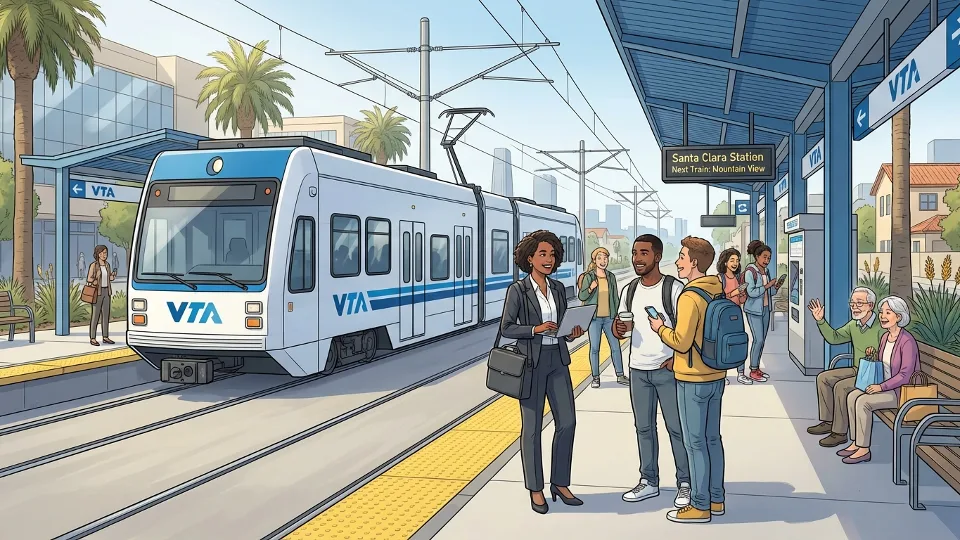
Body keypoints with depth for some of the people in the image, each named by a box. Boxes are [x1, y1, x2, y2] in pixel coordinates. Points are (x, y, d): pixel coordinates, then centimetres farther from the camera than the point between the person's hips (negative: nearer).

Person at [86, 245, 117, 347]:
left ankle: (105, 337, 14)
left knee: (106, 315, 7)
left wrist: (112, 277, -5)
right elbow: (89, 279, -9)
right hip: (97, 292, -6)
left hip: (106, 291, 6)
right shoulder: (93, 265, -9)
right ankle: (92, 338, 1)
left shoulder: (107, 265, 10)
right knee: (95, 315, -5)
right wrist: (94, 282, -28)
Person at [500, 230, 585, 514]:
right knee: (532, 427, 3)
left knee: (567, 422, 4)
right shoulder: (518, 289, -7)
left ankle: (560, 483, 19)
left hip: (558, 360, 5)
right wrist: (536, 329, -20)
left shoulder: (558, 288, 9)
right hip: (531, 362, -5)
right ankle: (535, 489, 15)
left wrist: (572, 332, -5)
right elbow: (506, 328, -8)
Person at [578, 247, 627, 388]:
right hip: (594, 317, -3)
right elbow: (582, 296, -5)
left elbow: (615, 297, 13)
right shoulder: (588, 277, -3)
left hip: (609, 317, 3)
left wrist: (617, 315, 10)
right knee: (594, 348, 0)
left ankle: (620, 375, 13)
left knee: (615, 346, 3)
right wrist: (590, 289, -23)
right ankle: (595, 377, 9)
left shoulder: (611, 277, 8)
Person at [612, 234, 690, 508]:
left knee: (676, 428, 2)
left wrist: (678, 358, -16)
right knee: (644, 428, 11)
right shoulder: (629, 291, 7)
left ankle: (685, 484, 13)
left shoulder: (673, 288, -10)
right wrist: (619, 329, -11)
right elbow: (621, 329, 12)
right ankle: (649, 482, 22)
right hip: (638, 370, 5)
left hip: (668, 369, -5)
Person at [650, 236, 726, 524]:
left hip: (693, 381, -8)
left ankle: (700, 506, 8)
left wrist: (660, 329, -4)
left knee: (695, 443, 1)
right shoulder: (719, 293, 6)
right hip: (716, 376, 8)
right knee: (712, 439, 15)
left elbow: (681, 341, -21)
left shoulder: (690, 297, -19)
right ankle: (716, 499, 24)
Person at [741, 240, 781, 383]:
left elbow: (769, 292, 14)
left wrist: (776, 287, -5)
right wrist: (767, 285, -19)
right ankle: (753, 372, 2)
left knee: (762, 339, 10)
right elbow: (751, 292, -21)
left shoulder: (766, 271, 8)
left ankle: (757, 368, 20)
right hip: (754, 310, -7)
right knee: (758, 339, -8)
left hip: (766, 308, 7)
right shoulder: (750, 271, -14)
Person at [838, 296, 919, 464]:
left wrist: (881, 387, -25)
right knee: (852, 396, -9)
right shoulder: (885, 337, 6)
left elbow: (905, 375, -23)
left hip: (904, 391, -8)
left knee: (863, 402, -24)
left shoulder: (907, 341, -21)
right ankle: (856, 443, -4)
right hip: (885, 386, 8)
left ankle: (864, 450, -16)